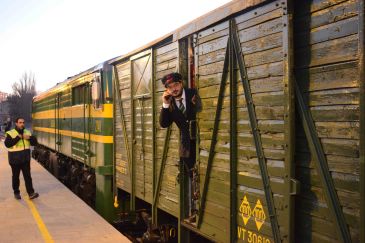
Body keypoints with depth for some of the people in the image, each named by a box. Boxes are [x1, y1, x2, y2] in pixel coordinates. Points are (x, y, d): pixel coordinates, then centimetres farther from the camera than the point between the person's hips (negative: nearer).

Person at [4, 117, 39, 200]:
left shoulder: (27, 132, 6)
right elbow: (7, 144, -23)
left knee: (28, 176, -1)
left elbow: (34, 143, 6)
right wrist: (18, 137, -26)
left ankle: (31, 193, -3)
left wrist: (30, 138, -14)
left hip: (26, 159, 3)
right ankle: (16, 193, 24)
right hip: (15, 159, -3)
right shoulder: (10, 133, -8)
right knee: (16, 177, 10)